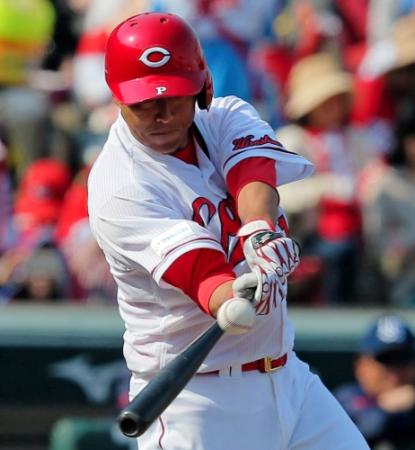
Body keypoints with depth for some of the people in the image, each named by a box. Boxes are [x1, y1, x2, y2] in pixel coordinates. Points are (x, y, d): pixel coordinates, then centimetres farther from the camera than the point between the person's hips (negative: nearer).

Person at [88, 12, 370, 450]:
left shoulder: (226, 119, 3)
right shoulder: (119, 187, -16)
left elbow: (253, 171, -19)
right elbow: (198, 271, -29)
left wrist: (260, 228, -41)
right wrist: (233, 306, -51)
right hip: (195, 393, -6)